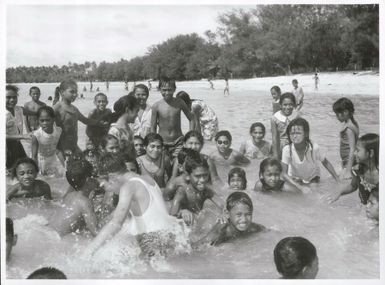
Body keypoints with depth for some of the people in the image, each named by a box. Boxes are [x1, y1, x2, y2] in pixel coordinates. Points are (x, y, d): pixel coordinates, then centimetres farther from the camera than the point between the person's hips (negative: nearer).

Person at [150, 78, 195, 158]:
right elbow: (153, 128, 1)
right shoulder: (156, 106, -7)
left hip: (178, 142, 0)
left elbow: (191, 119, 7)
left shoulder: (179, 103, -4)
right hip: (162, 143, 0)